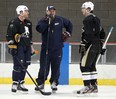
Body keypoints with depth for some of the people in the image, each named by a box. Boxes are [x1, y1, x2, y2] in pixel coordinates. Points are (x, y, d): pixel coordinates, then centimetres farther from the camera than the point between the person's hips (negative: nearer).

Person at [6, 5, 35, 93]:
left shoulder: (28, 23, 16)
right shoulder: (14, 23, -9)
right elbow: (9, 35, -14)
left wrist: (31, 46, 23)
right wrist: (12, 46, -20)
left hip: (26, 47, 8)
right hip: (18, 47, -8)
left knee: (25, 65, 6)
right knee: (18, 65, -13)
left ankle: (20, 84, 14)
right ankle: (14, 84, -8)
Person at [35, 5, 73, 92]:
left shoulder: (60, 20, 5)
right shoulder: (43, 21, 1)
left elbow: (69, 24, 21)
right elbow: (39, 29, -19)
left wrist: (68, 33, 11)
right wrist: (46, 22, -25)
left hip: (57, 48, 1)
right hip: (46, 48, -1)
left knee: (56, 67, 3)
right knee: (44, 66, -1)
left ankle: (54, 83, 14)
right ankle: (40, 83, 8)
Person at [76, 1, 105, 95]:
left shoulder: (88, 19, -12)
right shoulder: (97, 19, 18)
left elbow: (88, 34, -21)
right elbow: (102, 34, 23)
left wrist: (83, 45, -20)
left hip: (91, 45, -10)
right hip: (98, 46, 10)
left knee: (84, 65, -9)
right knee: (91, 66, 16)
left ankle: (87, 87, -13)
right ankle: (94, 86, 18)